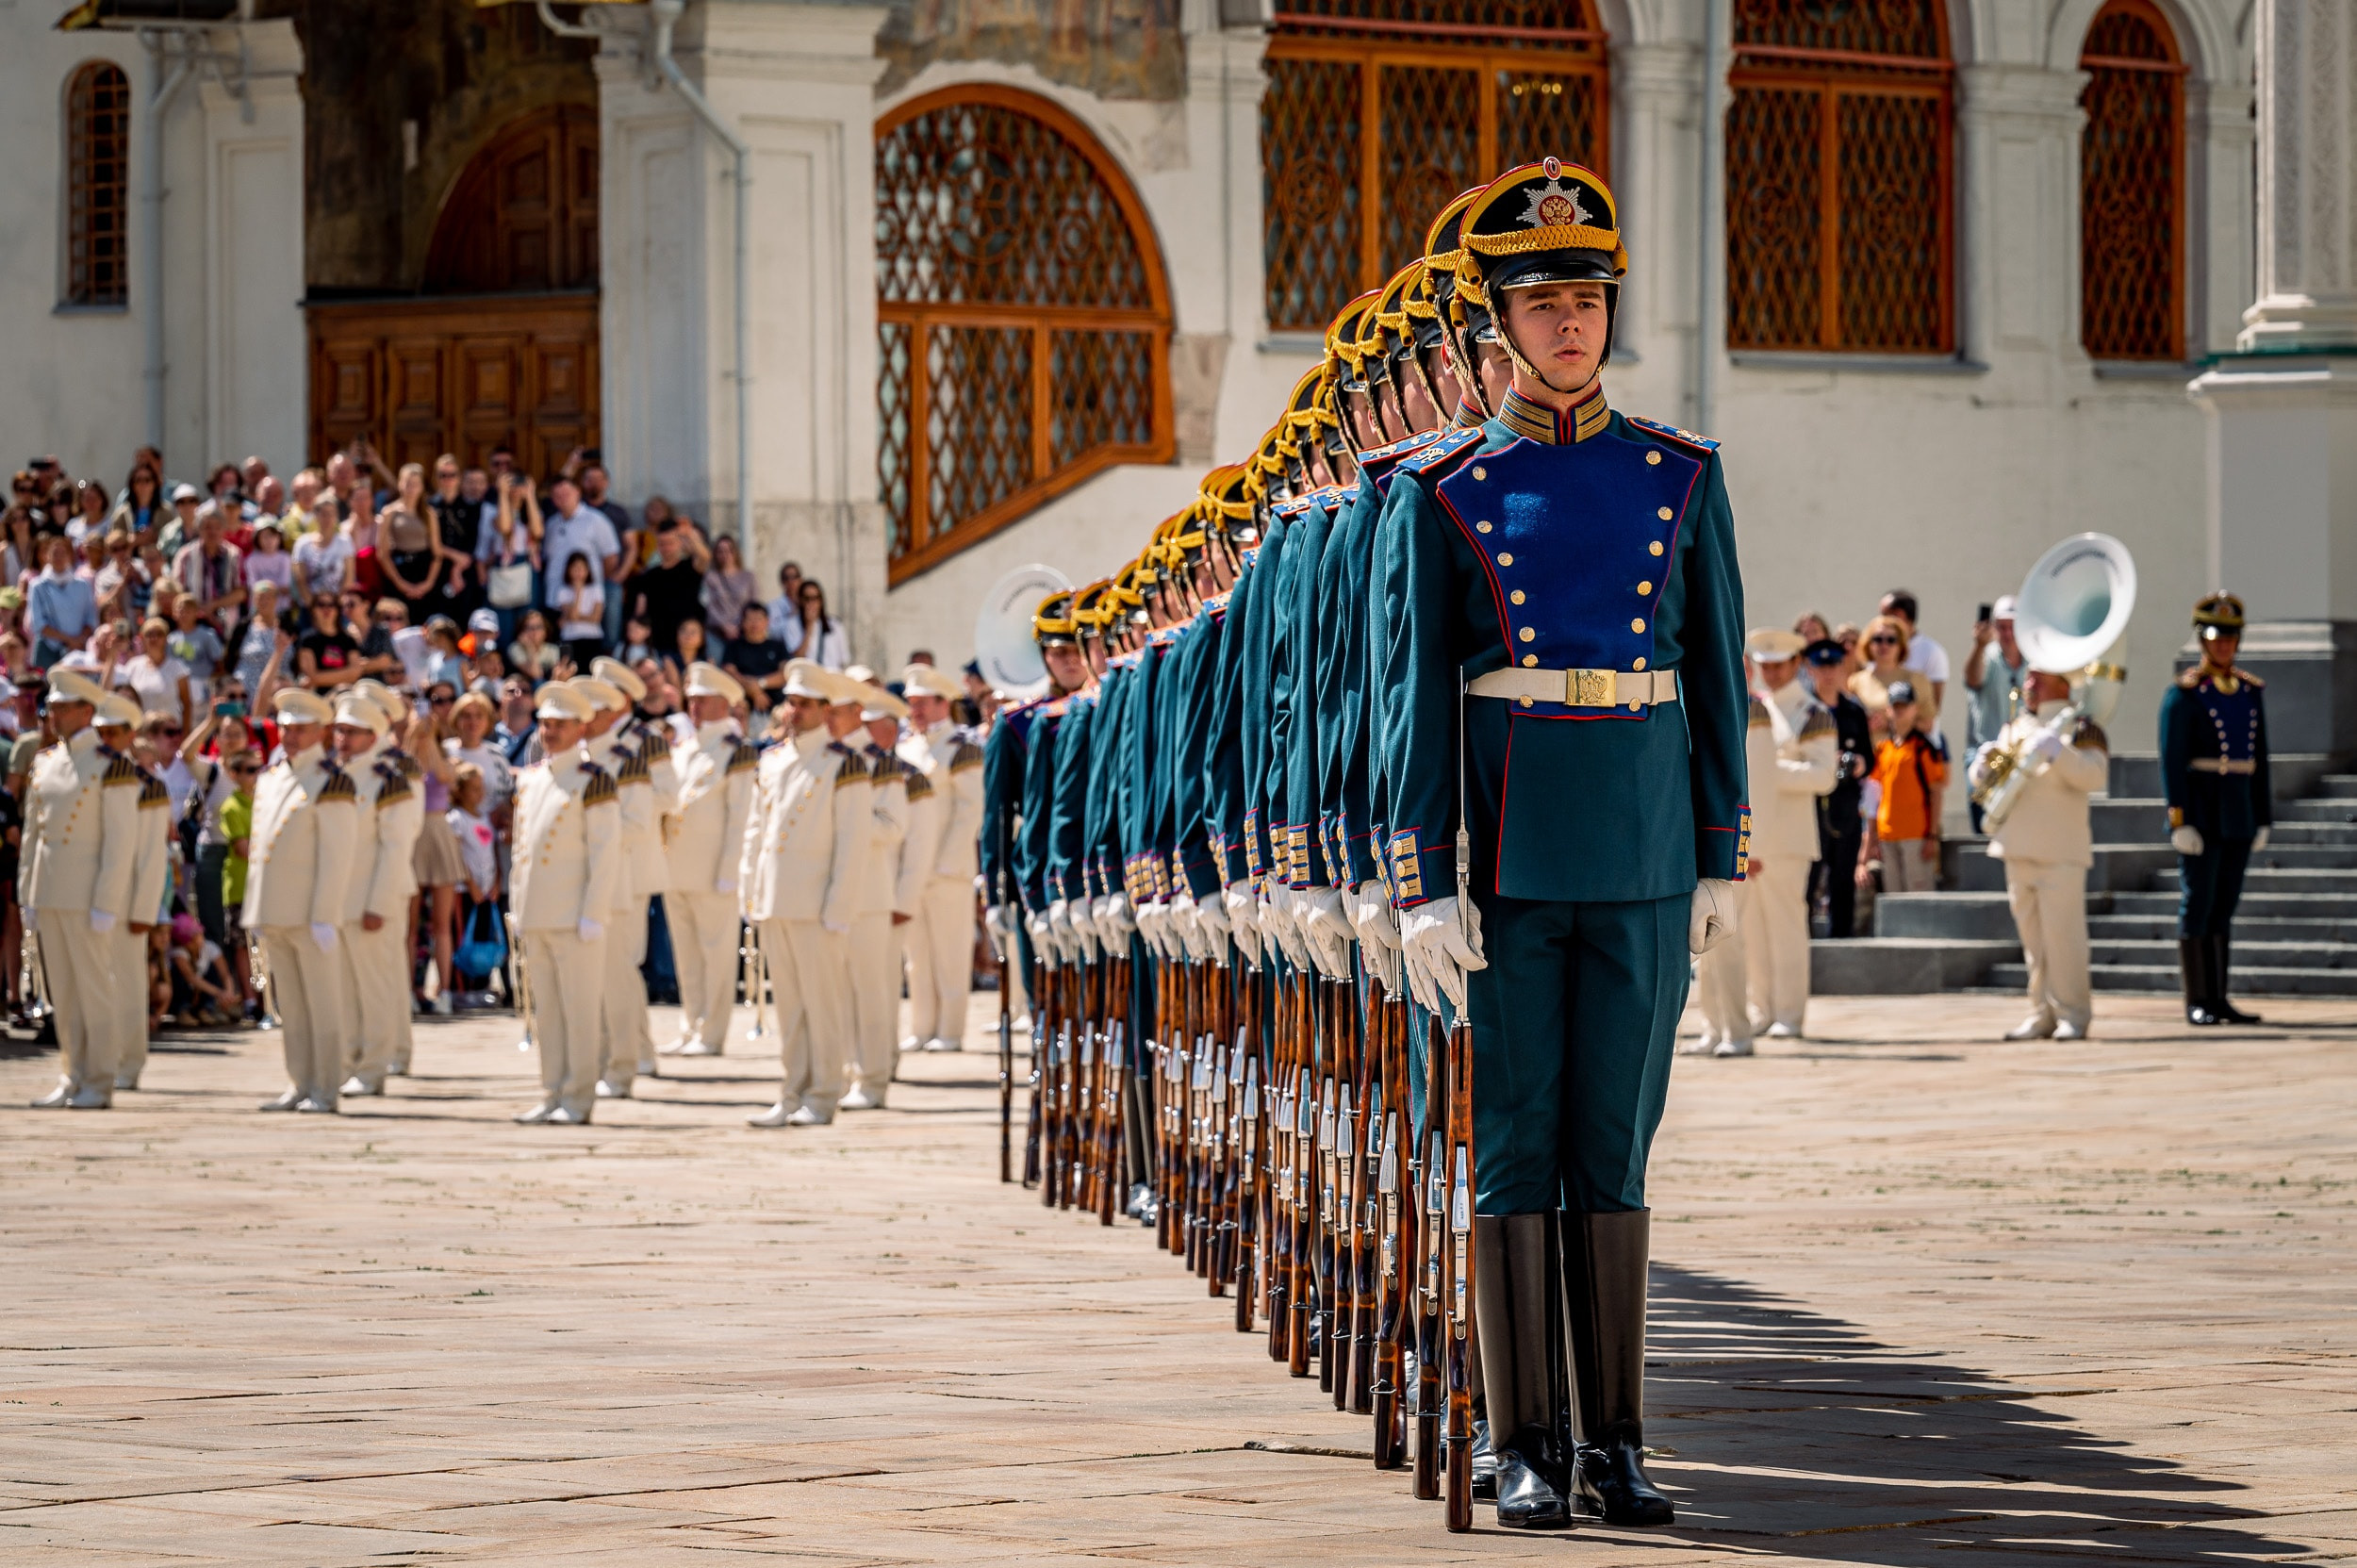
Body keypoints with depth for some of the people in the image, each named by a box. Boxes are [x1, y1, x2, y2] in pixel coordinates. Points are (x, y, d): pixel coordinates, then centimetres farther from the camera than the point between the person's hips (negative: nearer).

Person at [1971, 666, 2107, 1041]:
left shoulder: (2079, 727, -2)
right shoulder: (2013, 728, 17)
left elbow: (2094, 774, -16)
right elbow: (1982, 777, 19)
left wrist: (2056, 751, -30)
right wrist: (1984, 766, -5)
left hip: (2059, 851, -6)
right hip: (2018, 850, 6)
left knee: (2062, 935, -9)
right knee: (2032, 938, 8)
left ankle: (2072, 1014, -4)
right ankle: (2043, 1013, 13)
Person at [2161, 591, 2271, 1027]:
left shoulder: (2251, 691, 11)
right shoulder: (2183, 694, -8)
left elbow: (2259, 759, 14)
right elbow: (2171, 762, -11)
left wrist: (2264, 819, 11)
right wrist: (2180, 823, -17)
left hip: (2239, 813, 6)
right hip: (2200, 812, -6)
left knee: (2224, 907, 9)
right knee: (2197, 905, -4)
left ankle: (2218, 999, 13)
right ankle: (2197, 1002, -1)